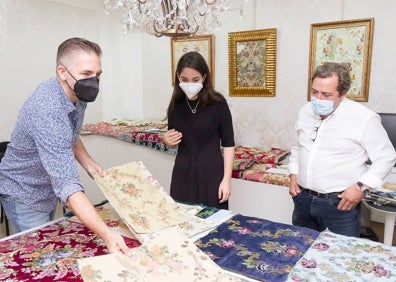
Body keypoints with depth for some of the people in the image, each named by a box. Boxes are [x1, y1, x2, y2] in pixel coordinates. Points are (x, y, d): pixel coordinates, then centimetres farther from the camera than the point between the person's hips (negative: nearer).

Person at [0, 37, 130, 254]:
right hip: (25, 194, -8)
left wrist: (87, 162, -6)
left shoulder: (76, 93, -11)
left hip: (48, 189, 8)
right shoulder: (47, 111, -38)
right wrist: (106, 235, -52)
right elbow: (67, 184, -45)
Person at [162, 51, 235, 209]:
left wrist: (227, 179, -10)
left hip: (211, 172, -3)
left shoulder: (217, 103, -10)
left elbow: (228, 143, -7)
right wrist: (167, 141, -9)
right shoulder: (176, 104, 1)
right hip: (183, 173, 4)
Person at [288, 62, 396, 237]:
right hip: (303, 199, 5)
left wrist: (362, 186, -15)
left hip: (340, 203, -5)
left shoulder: (364, 118, -13)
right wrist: (294, 175, 7)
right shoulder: (306, 112, 4)